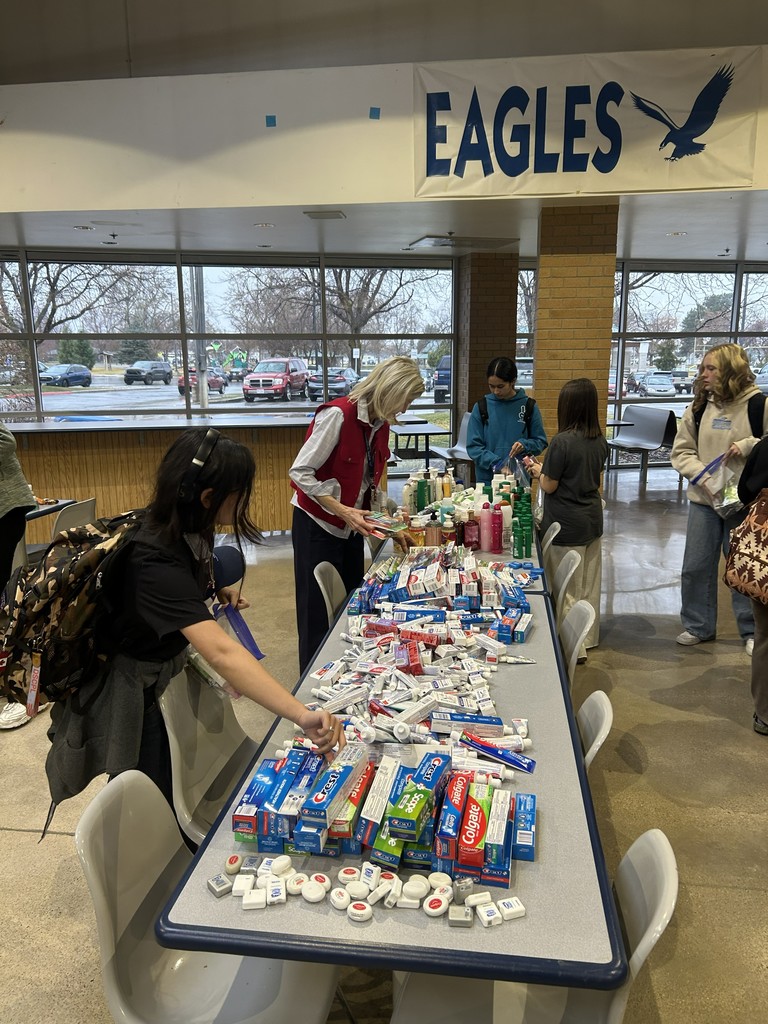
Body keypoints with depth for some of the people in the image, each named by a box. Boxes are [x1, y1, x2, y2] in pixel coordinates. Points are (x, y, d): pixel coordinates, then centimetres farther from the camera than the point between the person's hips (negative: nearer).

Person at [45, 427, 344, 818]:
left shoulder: (186, 527, -12)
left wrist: (218, 588, -4)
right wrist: (302, 715, -59)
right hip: (134, 694, -8)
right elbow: (220, 652, -51)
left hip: (169, 669, 8)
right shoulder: (154, 561, -38)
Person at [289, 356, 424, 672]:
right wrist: (343, 511, -26)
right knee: (319, 617, 2)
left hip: (352, 527, 8)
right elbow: (300, 472, -21)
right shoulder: (338, 414, -20)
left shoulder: (380, 425, 5)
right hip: (317, 527, -7)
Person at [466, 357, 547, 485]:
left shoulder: (529, 406, 0)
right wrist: (494, 463, -18)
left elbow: (541, 442, 5)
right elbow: (473, 446, -3)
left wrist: (525, 445, -16)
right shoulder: (481, 407, -1)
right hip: (487, 479, 0)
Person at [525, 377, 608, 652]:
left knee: (568, 589, 5)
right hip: (592, 521, 7)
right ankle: (588, 637, 32)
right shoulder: (600, 441, 1)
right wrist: (545, 468, 15)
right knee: (589, 585, 18)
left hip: (567, 526, -7)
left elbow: (549, 486, -14)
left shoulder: (562, 441, -21)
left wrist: (537, 470, 7)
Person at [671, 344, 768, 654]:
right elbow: (681, 451, 2)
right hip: (703, 499, 3)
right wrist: (703, 475, -13)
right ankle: (698, 626, 26)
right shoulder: (698, 407, 2)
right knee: (696, 566, 9)